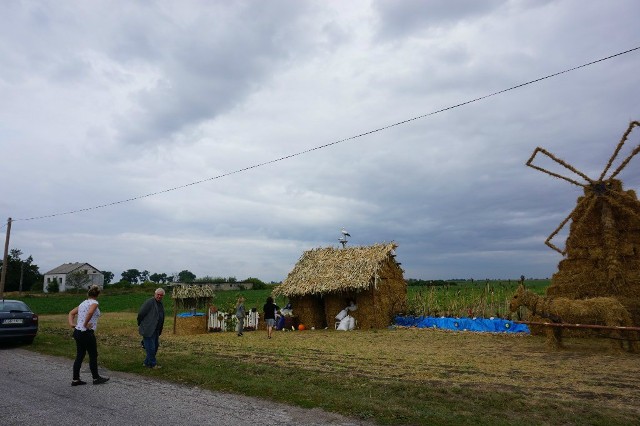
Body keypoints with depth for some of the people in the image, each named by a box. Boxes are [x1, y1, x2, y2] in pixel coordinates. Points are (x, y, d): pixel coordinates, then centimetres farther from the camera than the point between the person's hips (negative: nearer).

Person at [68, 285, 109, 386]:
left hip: (77, 332, 8)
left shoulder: (83, 303, 13)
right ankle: (96, 378, 17)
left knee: (79, 356, 14)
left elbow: (71, 313, 20)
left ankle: (75, 379, 18)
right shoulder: (94, 303, -12)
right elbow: (90, 312, -32)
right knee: (93, 356, 6)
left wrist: (71, 323, 9)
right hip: (87, 333, -8)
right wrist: (85, 324, -20)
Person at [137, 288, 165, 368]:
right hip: (148, 330, -9)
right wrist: (140, 325, -3)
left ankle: (147, 362, 26)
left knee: (155, 347, 13)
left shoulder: (161, 304, 13)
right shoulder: (149, 302, -14)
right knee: (151, 347, -5)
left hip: (156, 331, 9)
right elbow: (140, 313, -13)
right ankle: (152, 364, 6)